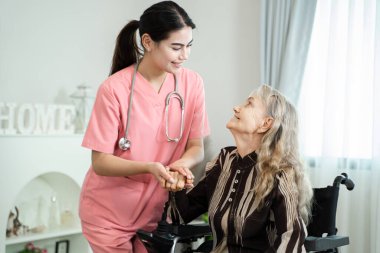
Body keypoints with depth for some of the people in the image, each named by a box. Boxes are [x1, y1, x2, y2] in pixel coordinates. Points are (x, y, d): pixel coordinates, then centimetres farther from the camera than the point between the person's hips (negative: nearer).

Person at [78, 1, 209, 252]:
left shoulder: (192, 83, -9)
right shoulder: (114, 89, -20)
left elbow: (196, 147, -2)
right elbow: (100, 162, -16)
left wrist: (182, 164, -24)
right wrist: (149, 167, -32)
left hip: (156, 210, 3)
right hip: (108, 213, -3)